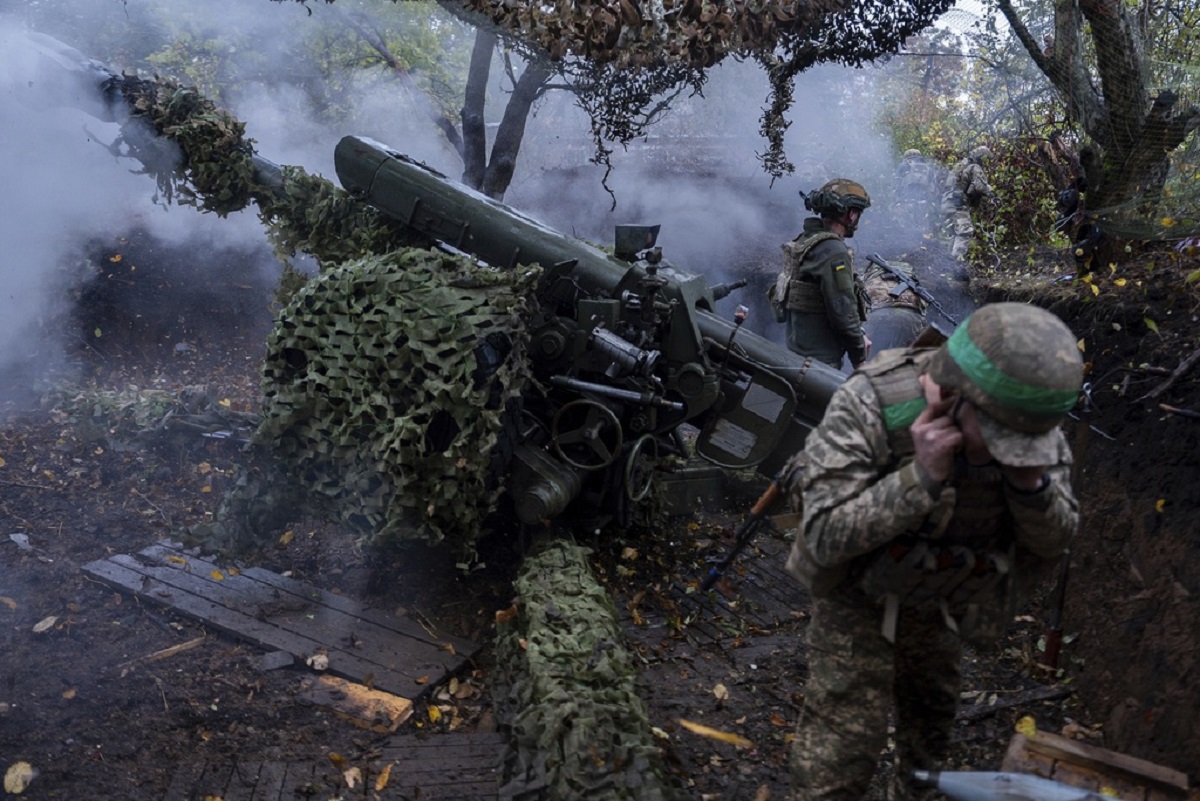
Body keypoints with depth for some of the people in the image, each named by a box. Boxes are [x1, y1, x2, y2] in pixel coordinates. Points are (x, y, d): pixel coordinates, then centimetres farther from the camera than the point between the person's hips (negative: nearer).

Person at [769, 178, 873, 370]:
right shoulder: (834, 251, -20)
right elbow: (842, 310, -21)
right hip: (820, 359, -10)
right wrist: (860, 359, -10)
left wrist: (857, 336, 14)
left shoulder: (805, 241, 10)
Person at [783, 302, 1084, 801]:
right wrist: (923, 476, -46)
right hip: (857, 587, -5)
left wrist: (1030, 481, -34)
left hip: (939, 592, 5)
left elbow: (1054, 537, -12)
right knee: (845, 731, -6)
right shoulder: (869, 406, -36)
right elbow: (825, 537, -35)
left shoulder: (1030, 417, -22)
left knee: (932, 706, 25)